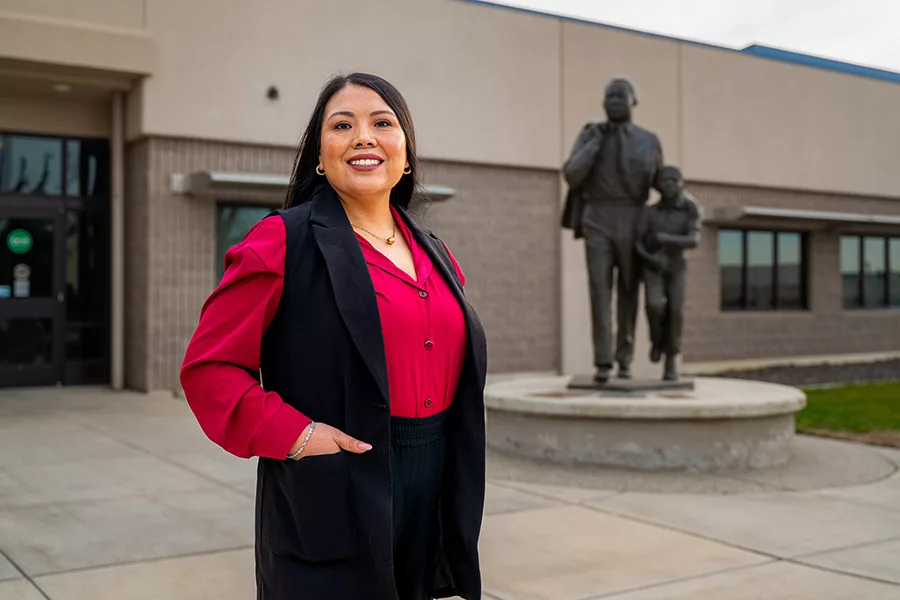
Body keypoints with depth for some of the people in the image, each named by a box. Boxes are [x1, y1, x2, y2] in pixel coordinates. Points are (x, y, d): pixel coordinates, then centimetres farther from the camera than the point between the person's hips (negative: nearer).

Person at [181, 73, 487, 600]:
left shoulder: (434, 255, 12)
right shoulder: (284, 242, -8)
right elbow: (210, 367, -11)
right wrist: (293, 435, -20)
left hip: (430, 498, 6)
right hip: (333, 499, -6)